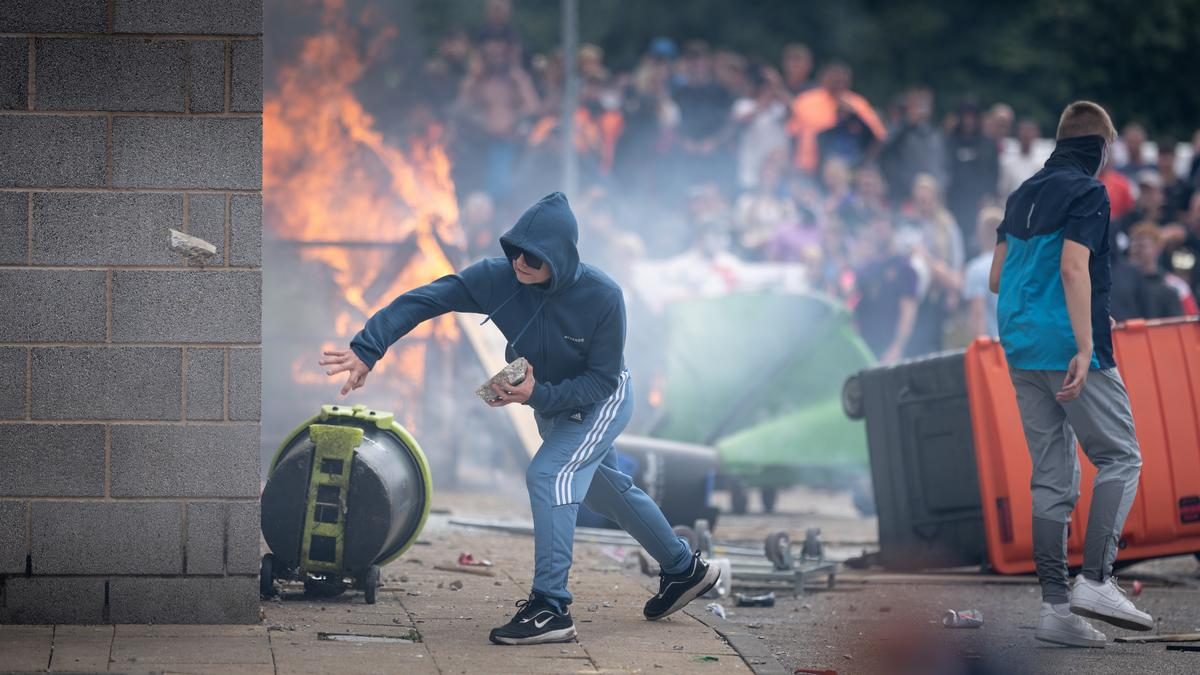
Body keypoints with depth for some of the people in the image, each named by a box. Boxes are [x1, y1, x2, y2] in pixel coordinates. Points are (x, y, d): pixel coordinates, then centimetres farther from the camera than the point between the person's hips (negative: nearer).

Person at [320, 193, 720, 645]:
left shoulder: (602, 297, -34)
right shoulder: (497, 278, -26)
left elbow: (603, 379, -26)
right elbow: (423, 300, -32)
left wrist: (537, 395, -40)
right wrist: (367, 349, -45)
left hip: (600, 403, -6)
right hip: (550, 403, 6)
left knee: (548, 475, -27)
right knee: (608, 492, 22)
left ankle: (550, 608, -29)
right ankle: (685, 569, 44)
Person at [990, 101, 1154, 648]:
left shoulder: (1023, 195, 16)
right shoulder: (1087, 193, -8)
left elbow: (997, 279, 18)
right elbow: (1074, 268, -20)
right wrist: (1085, 348, -23)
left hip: (1021, 351, 8)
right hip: (1069, 348, -8)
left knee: (1051, 476, 8)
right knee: (1120, 459, 1)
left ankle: (1054, 604, 4)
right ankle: (1096, 579, -11)